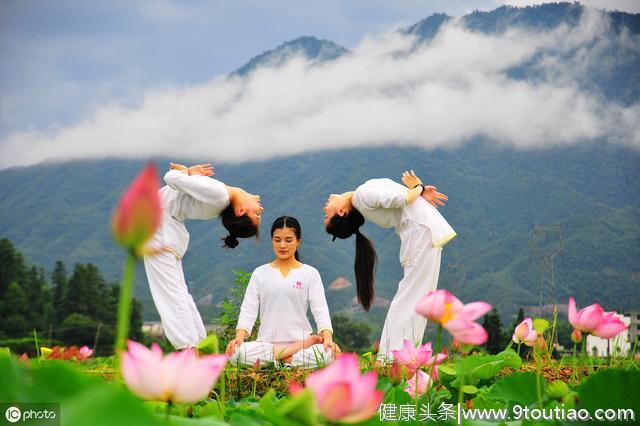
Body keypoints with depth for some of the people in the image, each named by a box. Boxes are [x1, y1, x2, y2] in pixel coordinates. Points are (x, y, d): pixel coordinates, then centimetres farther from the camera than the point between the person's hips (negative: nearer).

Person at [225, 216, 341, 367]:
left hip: (300, 339, -2)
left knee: (327, 354, -35)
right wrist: (239, 336, -16)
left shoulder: (310, 273, 7)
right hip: (266, 342, 2)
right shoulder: (260, 273, 10)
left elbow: (320, 309, -3)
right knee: (236, 353, -32)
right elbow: (248, 309, 3)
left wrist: (328, 338, -22)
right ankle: (300, 349, -17)